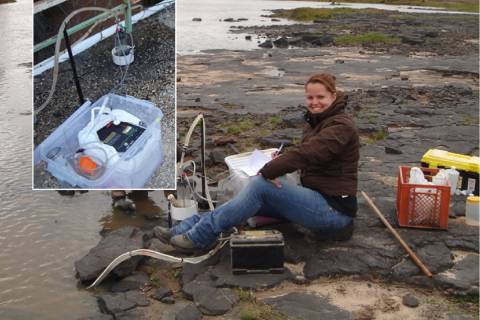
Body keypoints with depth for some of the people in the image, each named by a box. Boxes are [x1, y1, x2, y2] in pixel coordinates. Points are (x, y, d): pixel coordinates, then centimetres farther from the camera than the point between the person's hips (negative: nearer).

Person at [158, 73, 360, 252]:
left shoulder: (340, 126, -16)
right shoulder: (315, 121, 13)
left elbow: (305, 154, -26)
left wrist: (266, 173, -17)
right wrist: (281, 160, -4)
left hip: (334, 209, -8)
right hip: (318, 199, 9)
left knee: (260, 185, -21)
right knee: (257, 198, -6)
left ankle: (200, 236, -16)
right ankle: (184, 228, -7)